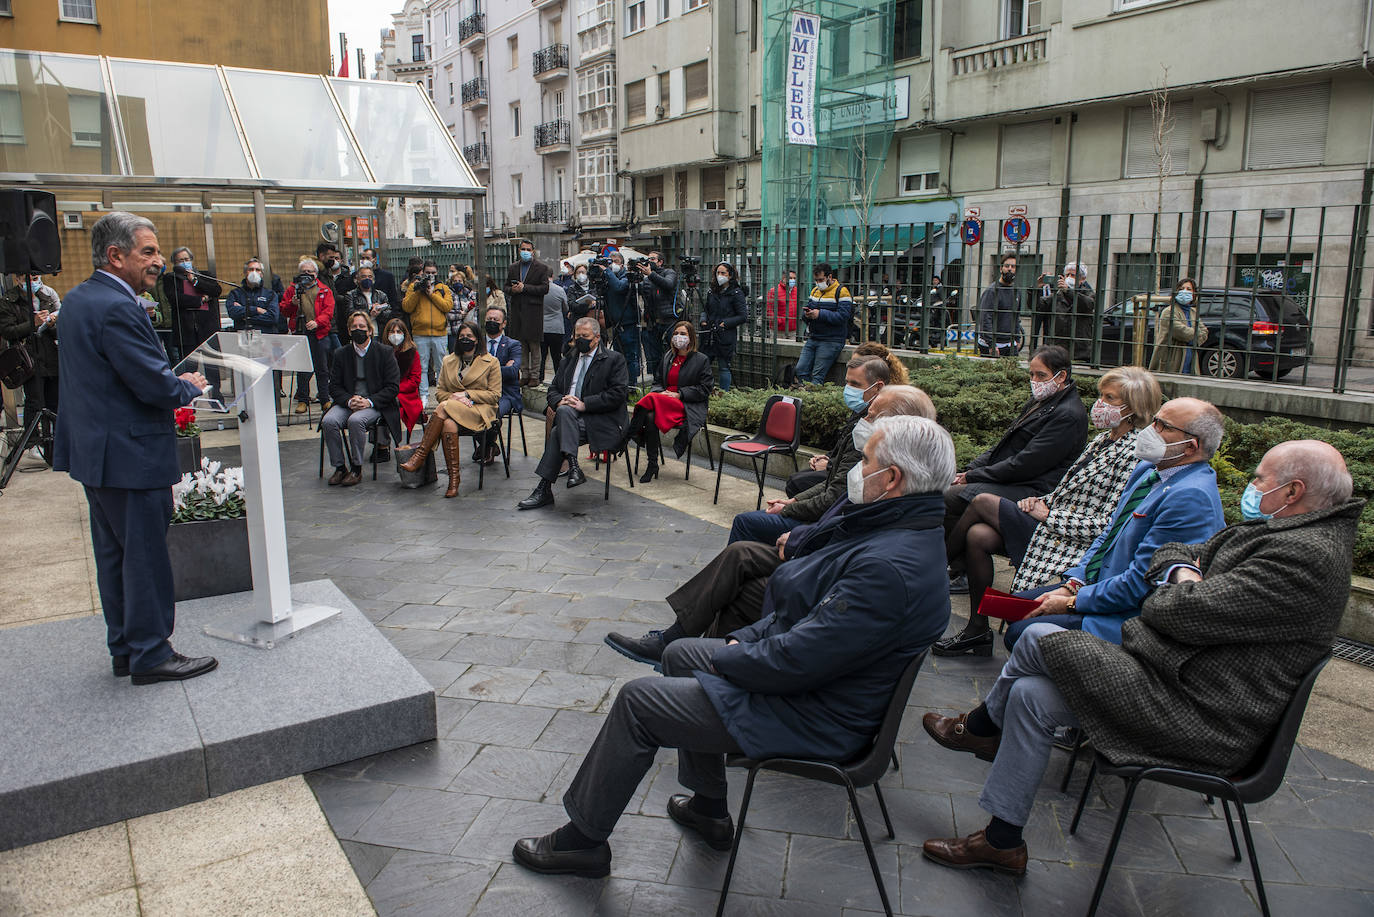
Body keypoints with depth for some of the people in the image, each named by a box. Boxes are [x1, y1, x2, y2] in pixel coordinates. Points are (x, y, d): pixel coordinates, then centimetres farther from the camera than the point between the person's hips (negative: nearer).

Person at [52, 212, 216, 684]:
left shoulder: (76, 299, 10)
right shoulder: (117, 308, -22)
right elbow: (156, 386, -24)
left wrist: (172, 380, 8)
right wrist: (190, 387, -4)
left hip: (94, 451, 10)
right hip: (131, 455, -10)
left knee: (114, 553, 17)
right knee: (145, 555, 1)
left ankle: (124, 649, 29)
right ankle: (150, 654, 12)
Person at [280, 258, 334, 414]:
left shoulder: (324, 291, 8)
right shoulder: (292, 289, 12)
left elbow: (328, 311, -2)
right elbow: (283, 311, 11)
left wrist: (317, 322, -19)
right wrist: (292, 303, -9)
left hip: (319, 333, -1)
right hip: (299, 333, 1)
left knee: (322, 369, 2)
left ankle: (325, 401, 9)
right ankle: (303, 400, 10)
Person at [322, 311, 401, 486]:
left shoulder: (384, 352, 0)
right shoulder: (341, 354, 10)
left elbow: (393, 386, -4)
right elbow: (334, 386, 8)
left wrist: (369, 401, -16)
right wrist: (349, 400, -13)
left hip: (376, 404, -4)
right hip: (347, 402, 4)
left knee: (356, 420, -33)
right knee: (329, 421, -25)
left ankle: (356, 469, -18)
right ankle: (339, 467, -11)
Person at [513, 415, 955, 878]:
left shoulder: (890, 567, -32)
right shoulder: (896, 527, 1)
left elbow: (795, 661, -30)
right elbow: (804, 608, 11)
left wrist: (724, 657, -13)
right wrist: (746, 637, 2)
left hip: (812, 715, -10)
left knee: (638, 701, -7)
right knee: (679, 654, 22)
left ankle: (582, 839, 14)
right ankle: (708, 809, 32)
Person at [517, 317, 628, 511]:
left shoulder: (614, 359, 4)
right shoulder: (570, 359, 23)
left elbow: (618, 393, -9)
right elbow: (554, 388, 20)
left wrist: (585, 404, -16)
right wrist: (559, 401, -5)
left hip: (603, 422, -5)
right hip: (568, 417, 5)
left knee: (557, 432, -29)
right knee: (564, 410, -31)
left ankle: (544, 489, -26)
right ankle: (573, 466, -34)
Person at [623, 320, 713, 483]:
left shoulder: (702, 360, 4)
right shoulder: (667, 357, 21)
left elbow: (704, 390, -2)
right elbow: (657, 381, 23)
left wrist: (678, 394, -11)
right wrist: (661, 392, -2)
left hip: (690, 407, -5)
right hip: (664, 400, 5)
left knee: (651, 399, -32)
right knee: (650, 417, -31)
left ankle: (627, 437, -22)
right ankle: (652, 465, -25)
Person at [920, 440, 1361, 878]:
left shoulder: (1307, 556, -20)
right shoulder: (1262, 531, 12)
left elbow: (1189, 614, -25)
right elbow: (1165, 554, 18)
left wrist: (1168, 595, -3)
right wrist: (1184, 575, -5)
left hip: (1198, 721, -10)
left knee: (1040, 639, -14)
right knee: (1029, 694, 3)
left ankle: (981, 726, 10)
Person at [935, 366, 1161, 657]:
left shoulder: (1133, 455, -15)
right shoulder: (1104, 439, 13)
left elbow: (1107, 526, -20)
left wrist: (1048, 515, -14)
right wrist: (1041, 502, 1)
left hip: (1070, 546, -8)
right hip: (1053, 526, 8)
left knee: (982, 502, -12)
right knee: (977, 536, -14)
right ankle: (978, 630, -3)